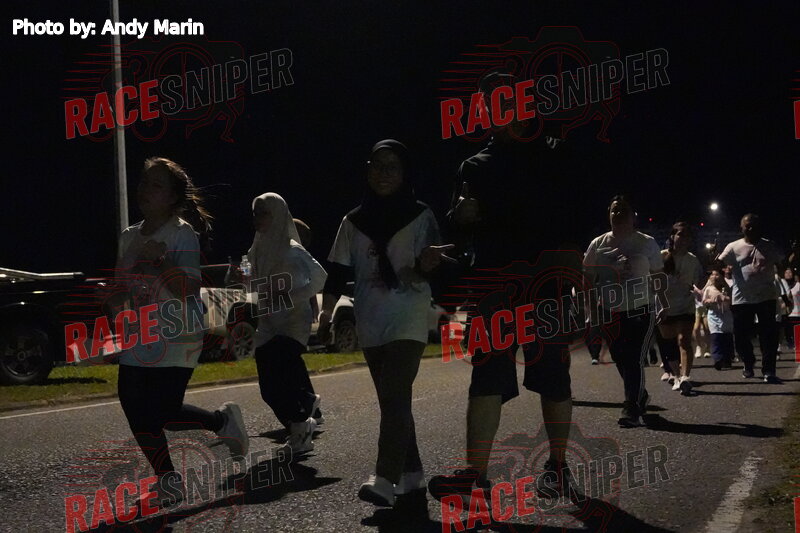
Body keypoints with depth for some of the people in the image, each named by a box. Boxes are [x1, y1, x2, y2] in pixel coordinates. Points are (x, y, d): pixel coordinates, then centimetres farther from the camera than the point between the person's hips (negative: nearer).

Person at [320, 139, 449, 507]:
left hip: (408, 322, -5)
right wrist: (326, 314, -4)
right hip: (371, 325, 5)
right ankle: (411, 474, 20)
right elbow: (338, 274, 7)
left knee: (395, 398, -16)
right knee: (394, 400, 11)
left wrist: (428, 261, -29)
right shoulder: (354, 221, 8)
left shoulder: (421, 216, -1)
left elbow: (427, 269, -6)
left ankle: (385, 480, -25)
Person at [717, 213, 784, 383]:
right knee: (741, 336, 7)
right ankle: (748, 365, 30)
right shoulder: (734, 247, 1)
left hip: (766, 298, 0)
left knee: (769, 336, -6)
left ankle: (768, 370, -3)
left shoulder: (769, 246, 7)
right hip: (742, 299, 0)